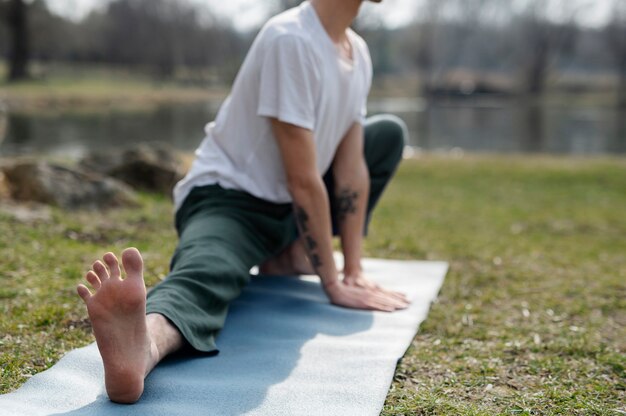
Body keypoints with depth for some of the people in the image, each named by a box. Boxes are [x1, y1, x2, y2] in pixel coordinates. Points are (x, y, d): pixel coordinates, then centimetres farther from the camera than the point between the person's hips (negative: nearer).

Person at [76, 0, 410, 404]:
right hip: (227, 197, -9)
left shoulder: (359, 52, 1)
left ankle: (291, 253, 5)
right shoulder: (291, 40, -25)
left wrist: (354, 271, -6)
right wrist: (333, 284, -20)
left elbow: (350, 166, 0)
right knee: (205, 275, -40)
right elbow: (303, 180, -25)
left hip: (287, 206, 9)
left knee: (389, 134, 12)